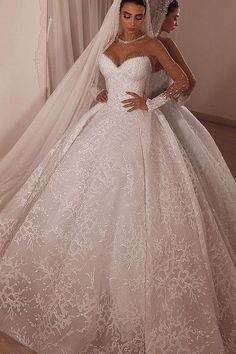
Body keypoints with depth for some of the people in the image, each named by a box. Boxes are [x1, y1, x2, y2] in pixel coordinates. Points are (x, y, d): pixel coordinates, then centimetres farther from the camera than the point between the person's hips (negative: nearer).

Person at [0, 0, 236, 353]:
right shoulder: (106, 43, 11)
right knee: (89, 192, 6)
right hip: (105, 123, 4)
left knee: (133, 201, -5)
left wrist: (150, 103, -8)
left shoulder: (151, 44, 0)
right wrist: (99, 93, 10)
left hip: (138, 128, -4)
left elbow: (183, 81, -1)